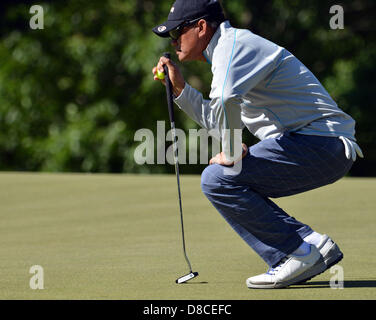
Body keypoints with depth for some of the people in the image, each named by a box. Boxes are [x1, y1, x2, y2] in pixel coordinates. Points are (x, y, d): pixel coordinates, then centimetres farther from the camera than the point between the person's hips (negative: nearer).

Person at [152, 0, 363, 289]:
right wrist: (179, 88, 24)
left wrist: (232, 153, -16)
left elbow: (226, 102, -30)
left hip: (323, 144, -11)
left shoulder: (234, 44, -11)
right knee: (223, 186, 17)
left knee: (218, 180, -16)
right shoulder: (227, 51, 23)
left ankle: (299, 254, -13)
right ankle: (311, 243, 6)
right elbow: (218, 120, 32)